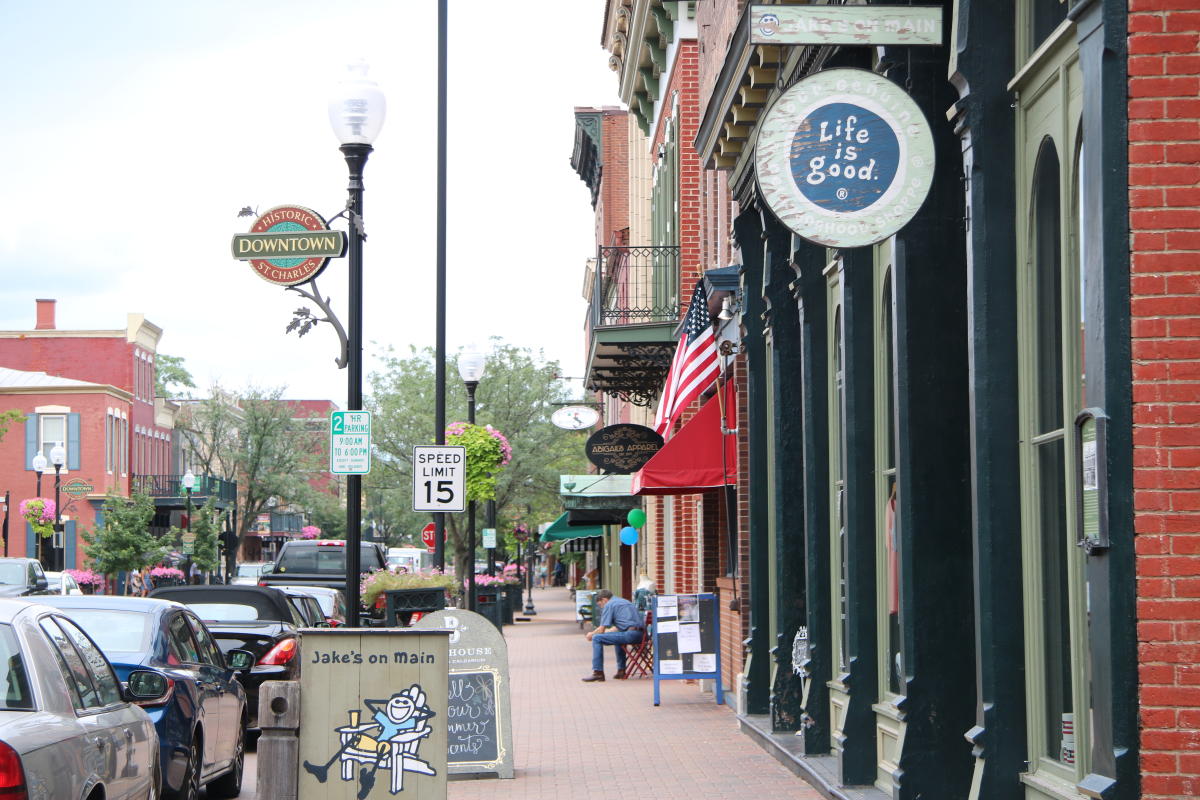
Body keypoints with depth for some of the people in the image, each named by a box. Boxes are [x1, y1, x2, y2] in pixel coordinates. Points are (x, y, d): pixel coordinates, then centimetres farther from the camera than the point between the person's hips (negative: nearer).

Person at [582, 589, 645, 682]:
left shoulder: (608, 605, 2)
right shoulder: (624, 601, 29)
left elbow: (601, 630, 0)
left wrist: (591, 634, 18)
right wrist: (607, 631, 43)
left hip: (631, 634, -9)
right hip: (641, 634, 9)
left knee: (597, 638, -5)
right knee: (618, 637, 39)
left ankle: (598, 673, -7)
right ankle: (621, 670, 34)